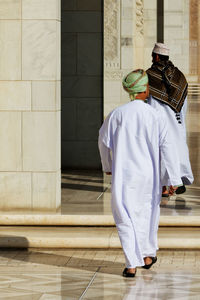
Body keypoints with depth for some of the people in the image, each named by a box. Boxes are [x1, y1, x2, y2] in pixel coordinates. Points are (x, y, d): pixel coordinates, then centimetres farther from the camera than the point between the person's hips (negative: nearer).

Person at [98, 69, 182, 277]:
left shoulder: (117, 115, -7)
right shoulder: (155, 117, -8)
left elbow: (104, 141, 5)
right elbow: (167, 149, -5)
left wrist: (107, 166, 23)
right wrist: (174, 180, 3)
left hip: (123, 175, -1)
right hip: (148, 175, 1)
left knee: (125, 217, 3)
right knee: (147, 212, 21)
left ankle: (132, 265, -3)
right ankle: (147, 255, 34)